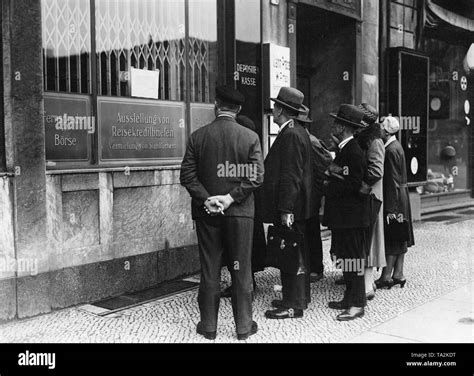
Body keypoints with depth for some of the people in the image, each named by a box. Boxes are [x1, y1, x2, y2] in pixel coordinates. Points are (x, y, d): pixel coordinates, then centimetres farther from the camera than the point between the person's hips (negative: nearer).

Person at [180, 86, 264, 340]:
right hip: (240, 213, -1)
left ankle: (208, 326, 17)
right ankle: (243, 326, 15)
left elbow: (188, 175, -5)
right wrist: (231, 197, -11)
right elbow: (256, 176, -10)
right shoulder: (250, 137, -3)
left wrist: (206, 199, -7)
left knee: (209, 271, 9)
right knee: (241, 270, 8)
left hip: (207, 214, 1)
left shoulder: (197, 137, -1)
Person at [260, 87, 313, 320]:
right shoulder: (299, 132, 15)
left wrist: (285, 210, -21)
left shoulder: (290, 135, -16)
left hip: (290, 207, -10)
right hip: (298, 206, 10)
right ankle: (299, 297, 29)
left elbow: (290, 176, -21)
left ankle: (293, 305, 4)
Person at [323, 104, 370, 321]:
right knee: (345, 259, 15)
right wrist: (333, 172, 0)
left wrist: (329, 185, -13)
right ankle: (350, 298, 26)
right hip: (342, 216, 10)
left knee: (353, 259, -3)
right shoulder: (344, 149, 15)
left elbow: (354, 185, -20)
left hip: (352, 218, -10)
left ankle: (357, 305, 5)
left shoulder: (354, 152, -17)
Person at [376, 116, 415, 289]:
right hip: (401, 197, 10)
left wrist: (391, 209, -21)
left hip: (394, 198, -10)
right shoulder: (395, 146, 11)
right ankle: (398, 275, 19)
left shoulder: (391, 150, -18)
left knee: (392, 240, -4)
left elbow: (392, 180, -21)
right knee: (399, 239, 12)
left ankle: (386, 277, 2)